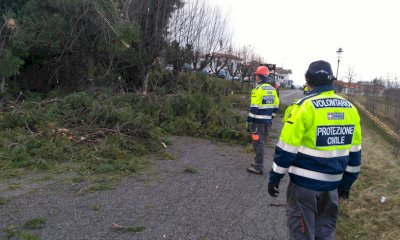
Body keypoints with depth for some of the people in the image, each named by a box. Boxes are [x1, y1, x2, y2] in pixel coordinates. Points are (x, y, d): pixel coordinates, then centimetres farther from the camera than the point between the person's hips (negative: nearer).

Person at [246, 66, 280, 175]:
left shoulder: (258, 89, -14)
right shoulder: (272, 89, 10)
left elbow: (254, 108, -17)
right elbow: (275, 106, 13)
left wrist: (249, 122, -11)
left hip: (258, 121, -8)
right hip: (267, 120, 8)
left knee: (258, 143, -2)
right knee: (261, 142, 19)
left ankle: (258, 168, 3)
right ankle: (258, 162, 31)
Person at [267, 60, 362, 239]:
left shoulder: (304, 107, -16)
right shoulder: (350, 109, 2)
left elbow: (286, 149, -14)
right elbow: (354, 153, 9)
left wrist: (274, 178, -3)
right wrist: (346, 183, 20)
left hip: (304, 183, -5)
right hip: (332, 184, 6)